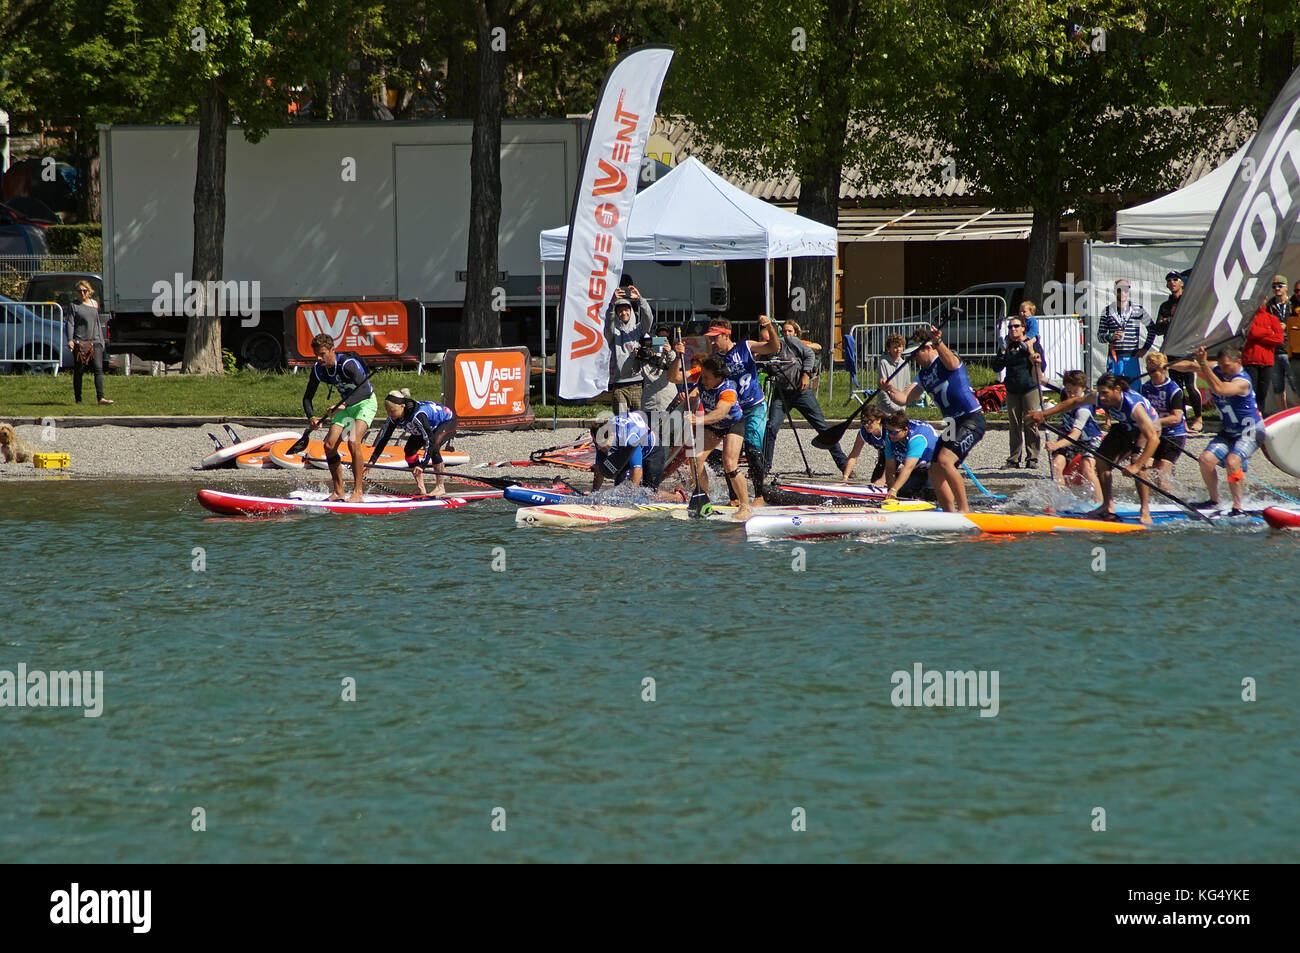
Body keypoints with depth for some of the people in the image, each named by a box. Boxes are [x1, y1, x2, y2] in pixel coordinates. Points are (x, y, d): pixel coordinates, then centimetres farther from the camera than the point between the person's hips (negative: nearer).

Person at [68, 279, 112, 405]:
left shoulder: (94, 304, 14)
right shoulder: (74, 306, 1)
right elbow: (70, 324, -6)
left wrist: (102, 340, 21)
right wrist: (70, 340, -20)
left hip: (95, 342, 3)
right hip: (80, 342, -3)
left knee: (98, 369, -9)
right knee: (79, 371, 3)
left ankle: (100, 397, -15)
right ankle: (78, 398, 12)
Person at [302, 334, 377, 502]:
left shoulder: (348, 364, -29)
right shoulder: (318, 370, -9)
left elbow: (365, 390, -41)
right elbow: (307, 398, -1)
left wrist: (344, 405, -54)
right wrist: (311, 417, -21)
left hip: (365, 402, -7)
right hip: (346, 405, 7)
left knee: (353, 442, -25)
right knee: (329, 445, -6)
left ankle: (357, 492, -21)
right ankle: (338, 492, 6)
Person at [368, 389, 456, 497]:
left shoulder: (417, 415, -43)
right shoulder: (393, 419, -20)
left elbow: (430, 441, -44)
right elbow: (383, 439, -12)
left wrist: (422, 465, -48)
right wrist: (372, 461, -19)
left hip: (447, 421, -8)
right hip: (430, 425, 8)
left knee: (434, 445, -32)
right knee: (410, 449, -10)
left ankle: (440, 487, -20)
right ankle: (421, 489, -3)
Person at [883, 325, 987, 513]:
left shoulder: (943, 361, -8)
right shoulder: (923, 375, 17)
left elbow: (951, 363, -34)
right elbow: (904, 398, 8)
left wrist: (938, 343, -53)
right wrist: (890, 390, -13)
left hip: (972, 420, -10)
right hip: (954, 424, 10)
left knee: (945, 460, -24)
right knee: (935, 472, 6)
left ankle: (964, 508, -19)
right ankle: (950, 512, 14)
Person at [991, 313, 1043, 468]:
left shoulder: (1032, 344, 0)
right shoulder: (1007, 346, 10)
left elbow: (1041, 368, -4)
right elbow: (997, 367, 5)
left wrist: (1031, 352, -17)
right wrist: (1003, 350, -5)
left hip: (1030, 389, -4)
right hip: (1012, 390, 4)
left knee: (1031, 425, -6)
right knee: (1014, 426, 5)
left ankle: (1032, 459, -3)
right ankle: (1014, 459, 8)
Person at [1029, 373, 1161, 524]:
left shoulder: (1134, 406, -42)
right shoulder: (1098, 398, -24)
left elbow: (1153, 438, -44)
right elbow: (1074, 402, -3)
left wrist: (1137, 466, -50)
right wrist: (1044, 413, -2)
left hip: (1148, 427, -7)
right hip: (1123, 427, 7)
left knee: (1138, 465, -28)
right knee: (1102, 460, -3)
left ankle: (1145, 511, -18)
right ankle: (1108, 506, 11)